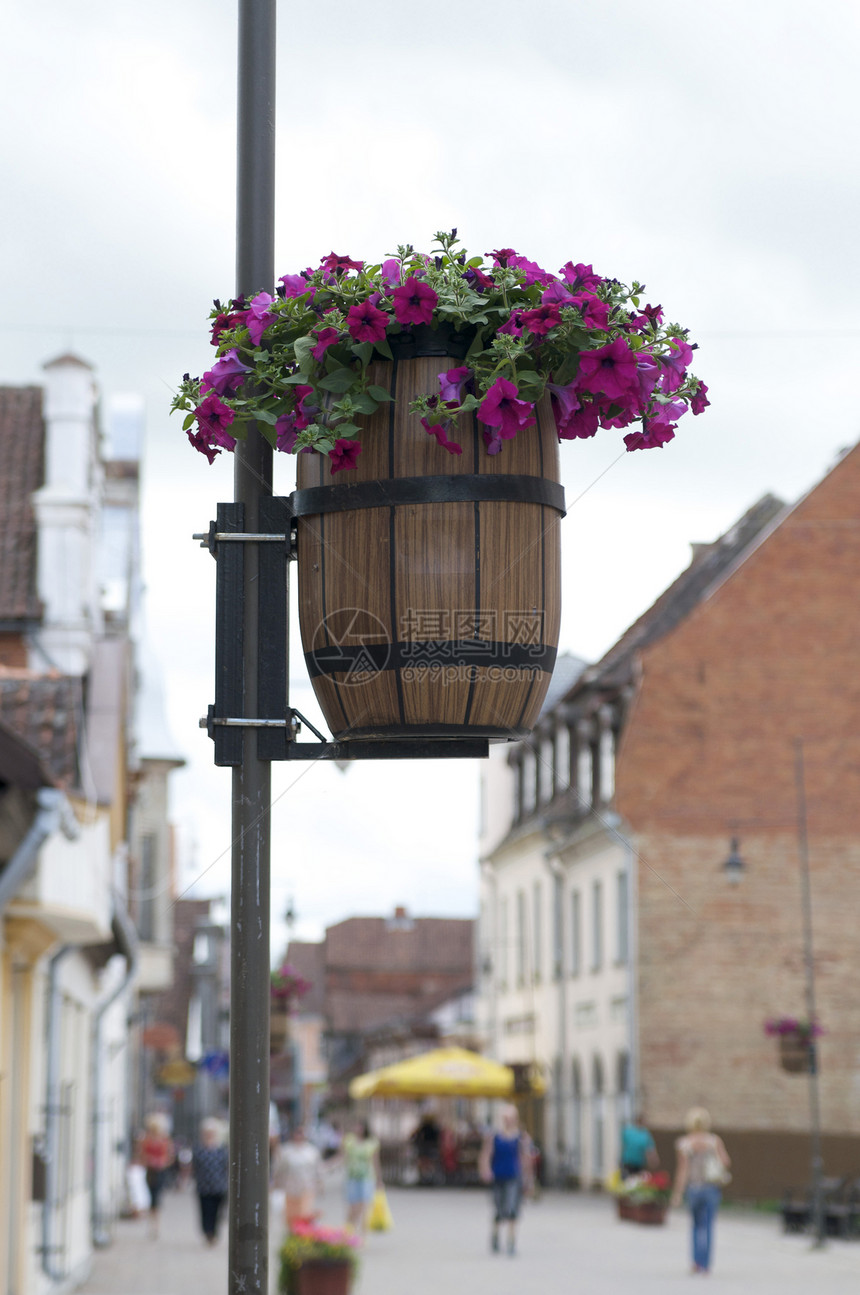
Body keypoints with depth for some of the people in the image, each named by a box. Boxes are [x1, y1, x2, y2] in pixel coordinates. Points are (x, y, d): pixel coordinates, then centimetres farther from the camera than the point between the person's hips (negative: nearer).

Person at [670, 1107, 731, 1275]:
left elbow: (682, 1169, -9)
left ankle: (697, 1261, 8)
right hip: (711, 1188, 0)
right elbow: (726, 1162, -8)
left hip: (693, 1187, 0)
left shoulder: (683, 1144, -7)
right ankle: (705, 1264, 2)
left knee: (697, 1224, 18)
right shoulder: (714, 1141, -4)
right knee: (708, 1226, 7)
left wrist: (677, 1193, -5)